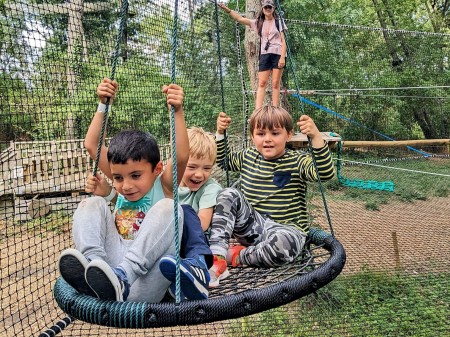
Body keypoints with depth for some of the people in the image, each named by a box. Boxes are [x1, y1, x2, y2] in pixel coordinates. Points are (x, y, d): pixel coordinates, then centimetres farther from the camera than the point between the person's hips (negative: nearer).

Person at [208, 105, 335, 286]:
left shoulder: (298, 161, -5)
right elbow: (222, 160, 25)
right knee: (229, 195, -20)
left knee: (283, 242, -40)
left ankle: (238, 256, -13)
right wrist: (220, 133, 10)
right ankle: (217, 257, -27)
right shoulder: (247, 157, 8)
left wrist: (316, 136, -34)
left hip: (286, 229, -4)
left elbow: (326, 173, -23)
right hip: (250, 227, 4)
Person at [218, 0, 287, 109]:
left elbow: (283, 41, 2)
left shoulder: (279, 22, 7)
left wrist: (282, 57, -10)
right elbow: (240, 19, 6)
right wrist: (227, 9, -4)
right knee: (261, 83, -5)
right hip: (264, 55, 3)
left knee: (275, 84, -3)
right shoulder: (258, 23, 13)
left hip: (277, 54, -2)